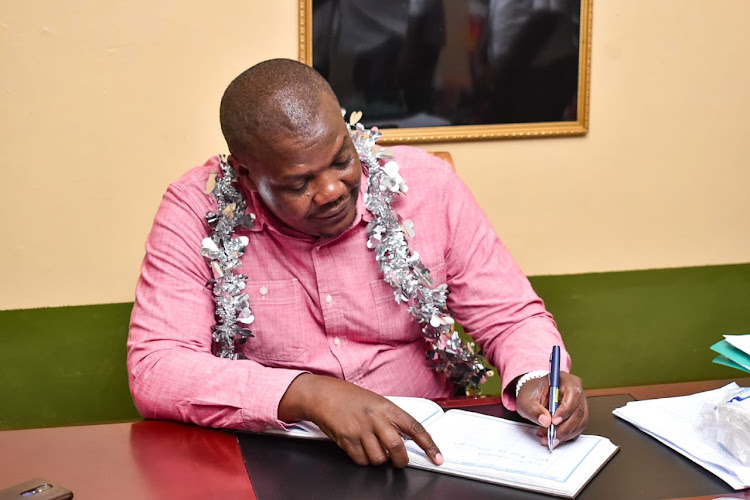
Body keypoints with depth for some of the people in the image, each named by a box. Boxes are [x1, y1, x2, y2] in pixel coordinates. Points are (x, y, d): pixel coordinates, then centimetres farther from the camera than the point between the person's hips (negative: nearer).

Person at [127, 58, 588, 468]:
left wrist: (535, 378, -21)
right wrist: (308, 395, -30)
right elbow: (152, 370, -18)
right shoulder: (197, 211, -11)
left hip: (427, 450, 2)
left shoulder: (425, 183, -5)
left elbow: (510, 316, 2)